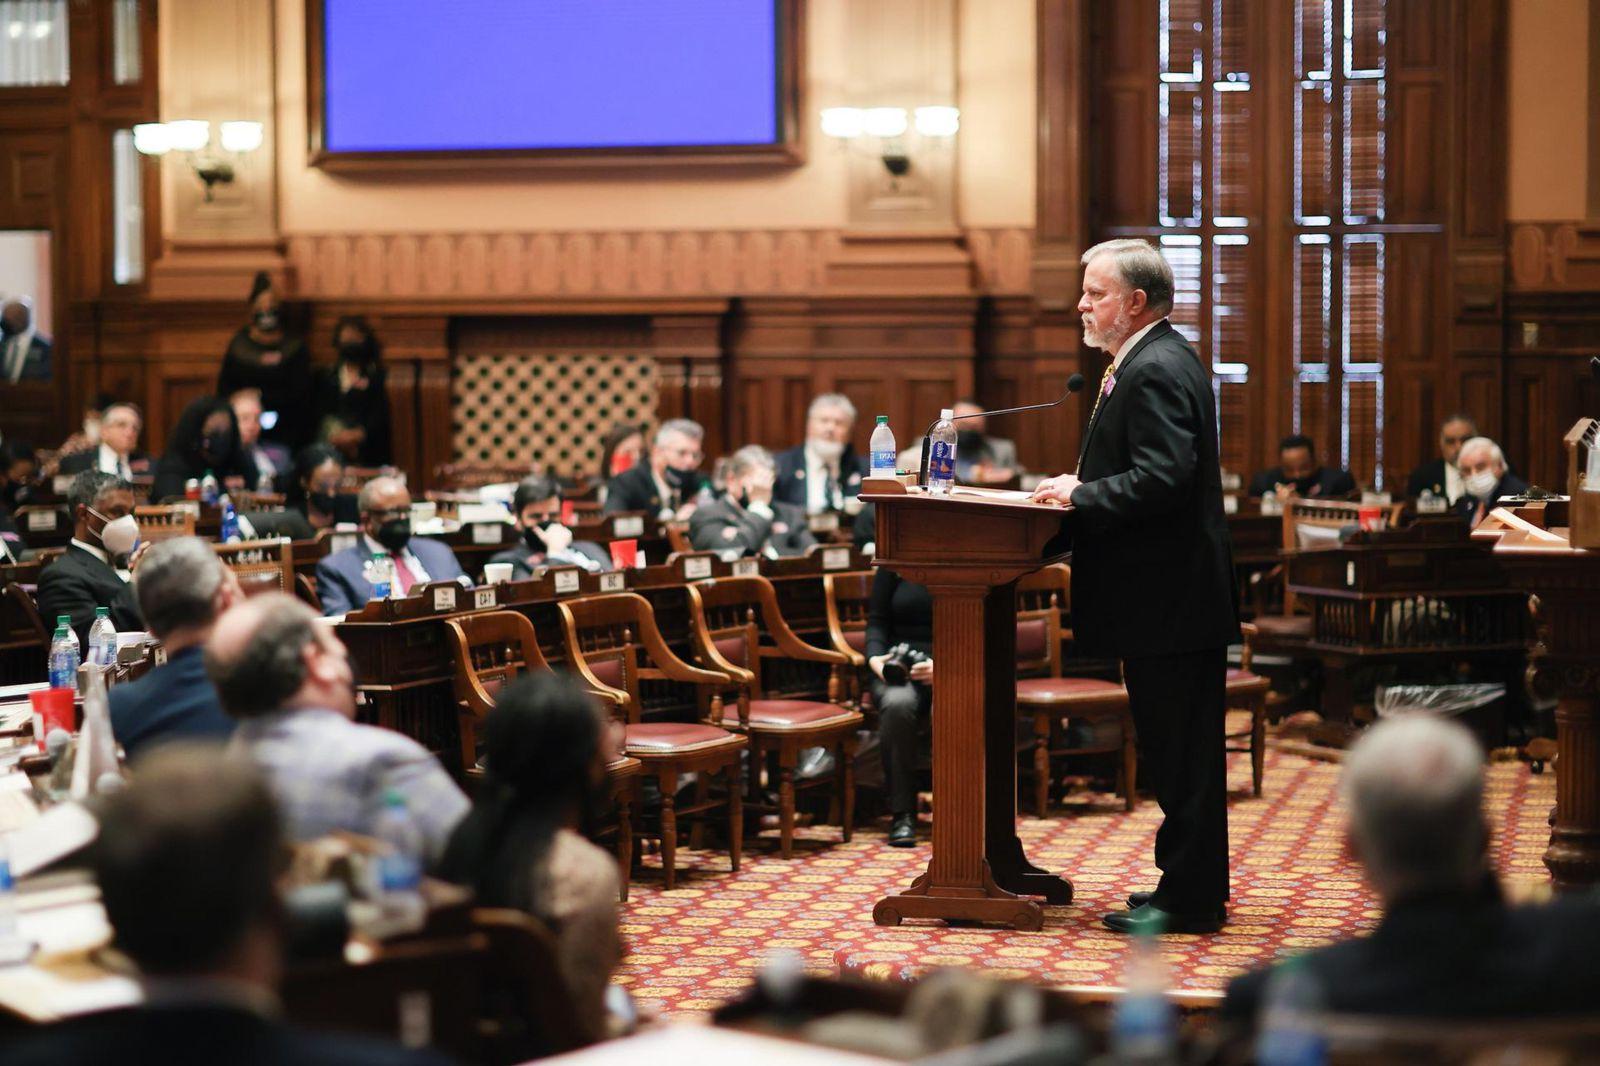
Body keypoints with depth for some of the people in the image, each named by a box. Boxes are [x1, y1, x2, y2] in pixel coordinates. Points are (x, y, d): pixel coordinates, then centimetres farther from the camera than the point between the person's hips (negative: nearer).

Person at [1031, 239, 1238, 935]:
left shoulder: (1155, 370, -17)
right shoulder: (1156, 360, 17)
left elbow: (1163, 478, -26)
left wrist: (1080, 496, -17)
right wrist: (1084, 486, 9)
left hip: (1169, 598, -11)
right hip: (1171, 593, 11)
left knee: (1180, 753, -4)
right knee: (1177, 752, 16)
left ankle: (1190, 899, 2)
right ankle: (1189, 884, 23)